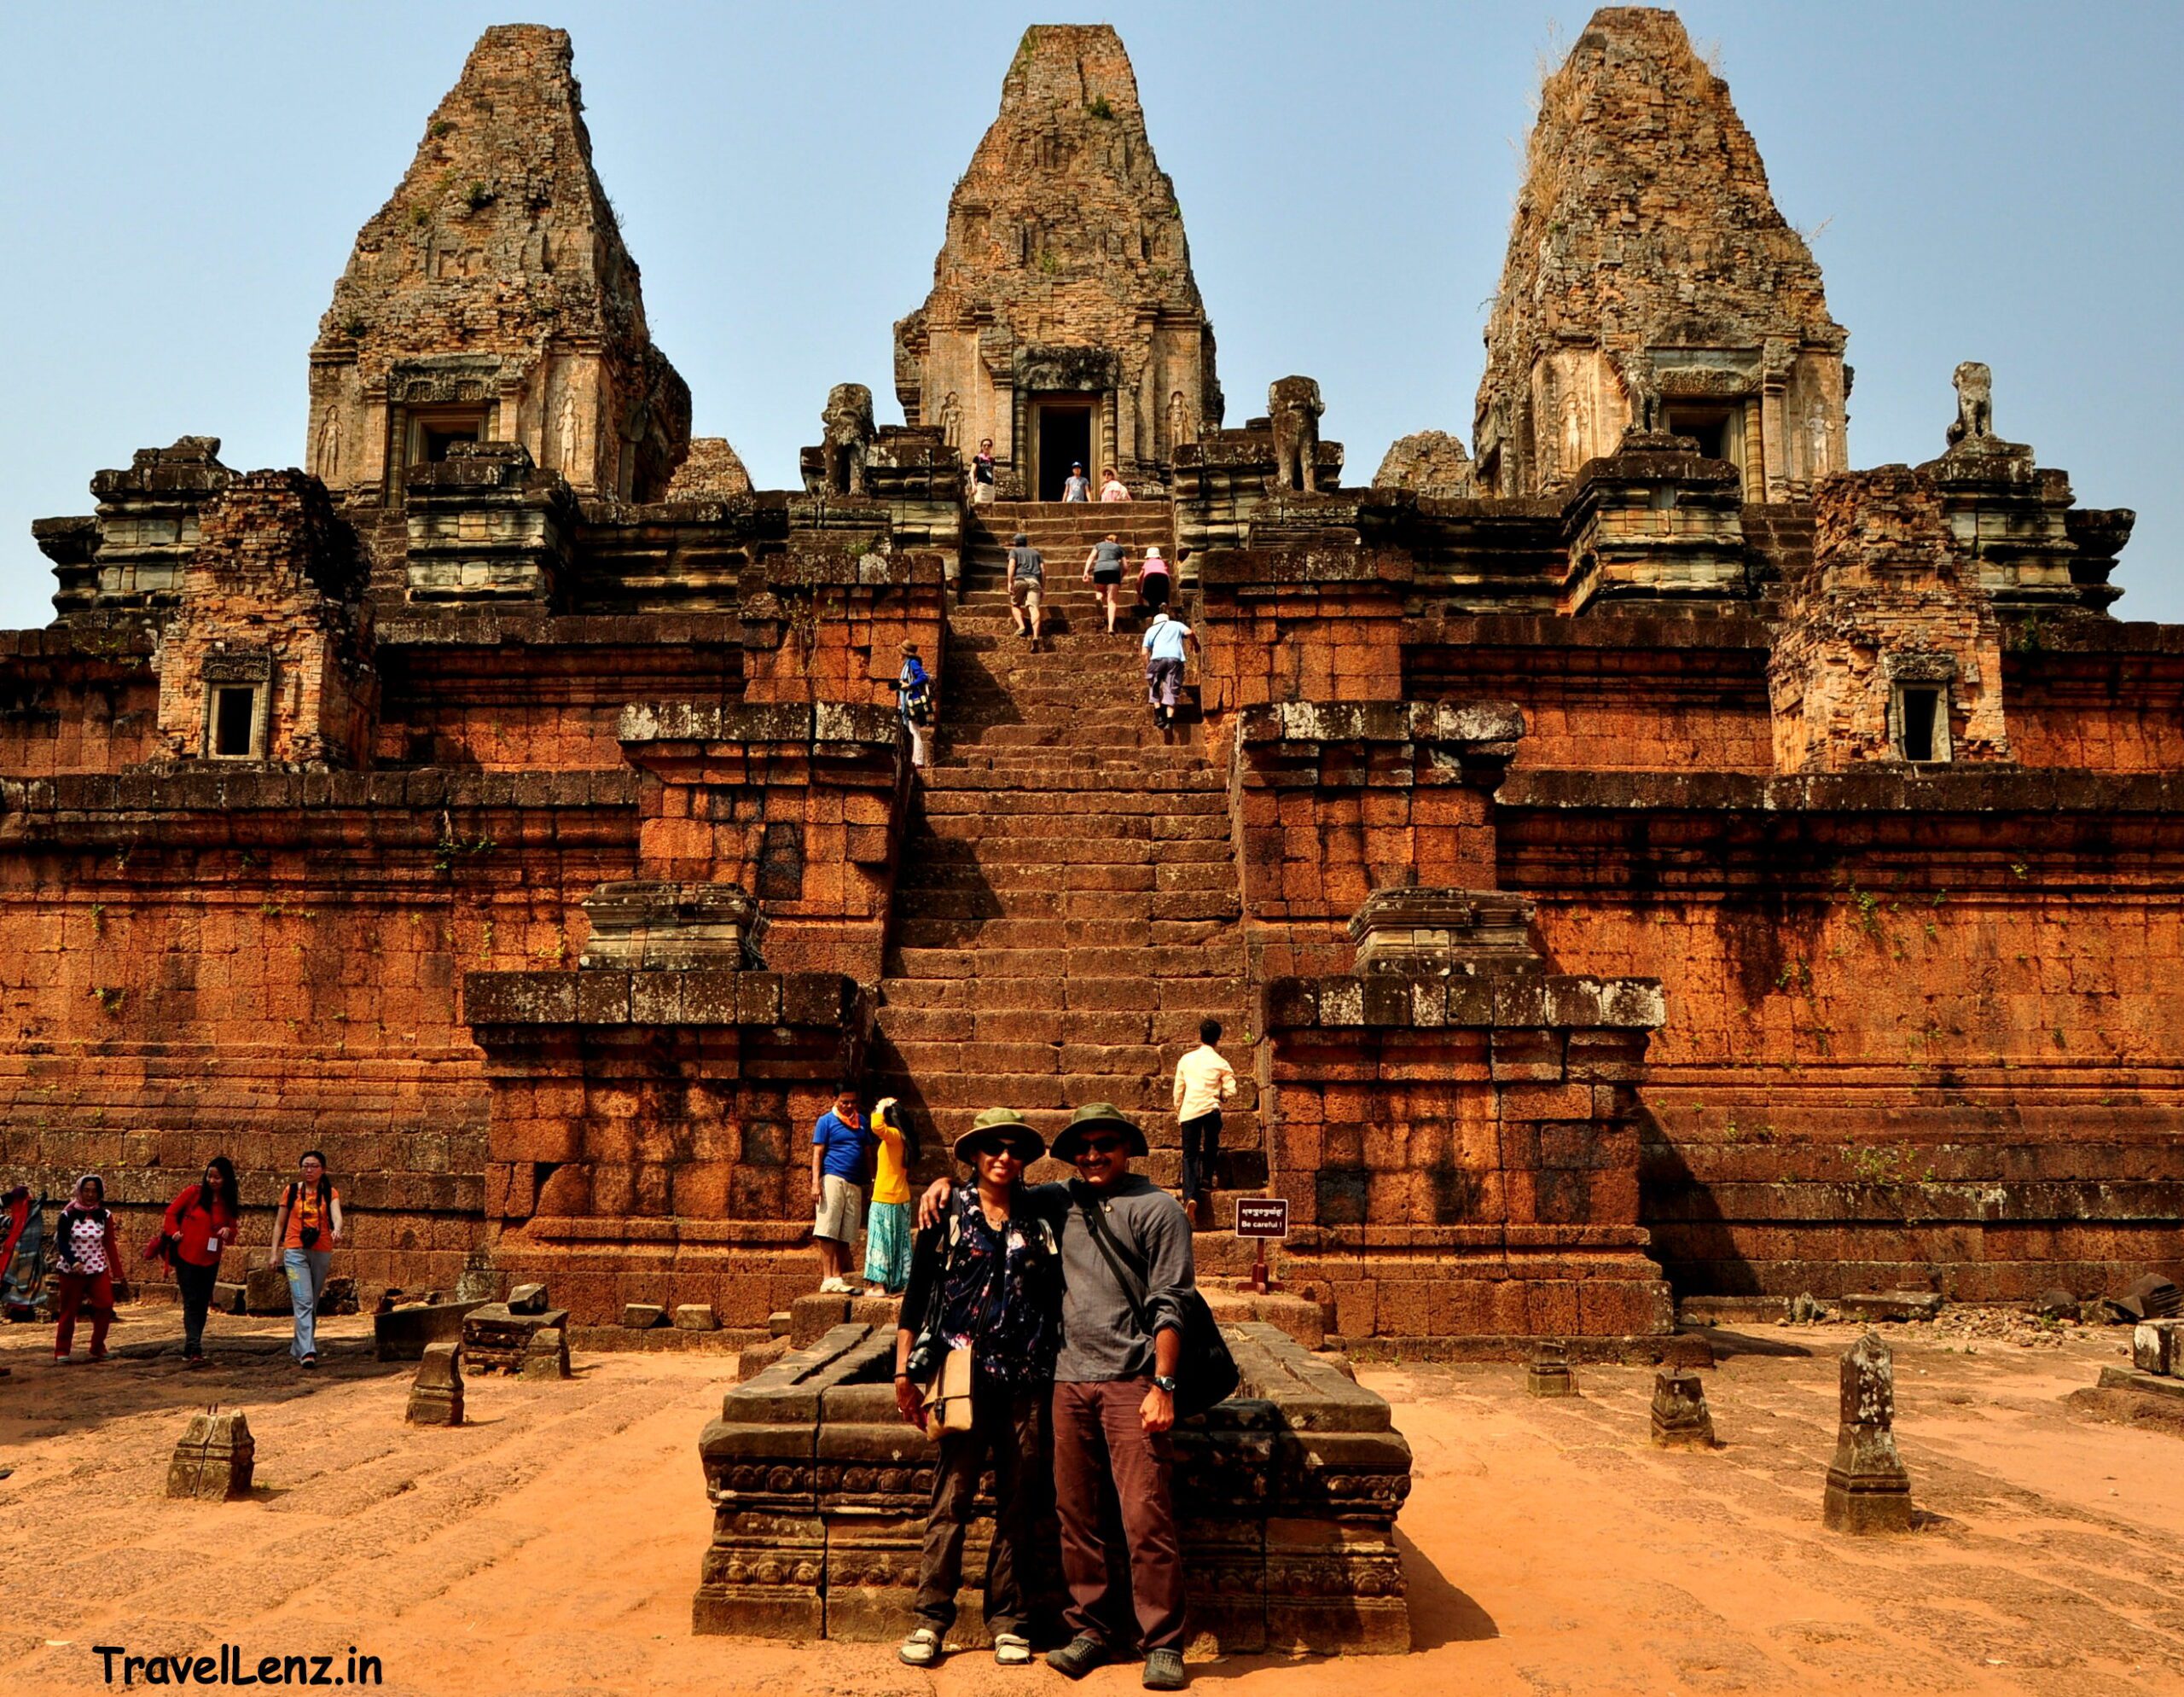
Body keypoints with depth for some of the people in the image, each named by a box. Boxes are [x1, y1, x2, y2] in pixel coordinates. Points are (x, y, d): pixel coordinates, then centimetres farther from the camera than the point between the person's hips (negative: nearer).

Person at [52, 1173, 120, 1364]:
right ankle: (62, 1351, 17)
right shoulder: (68, 1215, -4)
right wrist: (74, 1262, -23)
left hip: (98, 1270, 2)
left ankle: (98, 1348, 7)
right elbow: (62, 1243, -7)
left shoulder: (105, 1215, 4)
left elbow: (110, 1244, 6)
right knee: (69, 1310, 4)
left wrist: (117, 1271, 3)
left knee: (105, 1307, -7)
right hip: (72, 1271, -2)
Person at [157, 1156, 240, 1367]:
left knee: (202, 1305, 8)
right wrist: (174, 1233, -7)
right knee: (192, 1303, -8)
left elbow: (232, 1228, 10)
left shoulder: (229, 1203, 3)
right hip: (186, 1257, -4)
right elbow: (172, 1212, 4)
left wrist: (228, 1231, -12)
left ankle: (190, 1351, 18)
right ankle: (195, 1350, -15)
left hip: (210, 1260, 4)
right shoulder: (194, 1192, -7)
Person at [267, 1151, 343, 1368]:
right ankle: (308, 1352, -22)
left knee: (312, 1304, 10)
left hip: (322, 1252, 2)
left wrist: (337, 1231, -35)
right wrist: (275, 1252, 5)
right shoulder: (291, 1192, 6)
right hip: (295, 1251, -2)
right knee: (303, 1301, -14)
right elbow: (279, 1223, 11)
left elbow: (336, 1215, -14)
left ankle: (298, 1348, 25)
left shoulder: (330, 1193, 4)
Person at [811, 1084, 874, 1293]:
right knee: (828, 1232, -10)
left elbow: (868, 1153, 19)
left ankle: (839, 1277, 10)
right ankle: (828, 1279, -11)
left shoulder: (861, 1121, 17)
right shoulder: (826, 1121, 3)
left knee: (845, 1236, 6)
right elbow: (818, 1153, -2)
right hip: (833, 1179, -5)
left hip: (855, 1184, 5)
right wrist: (816, 1182, -12)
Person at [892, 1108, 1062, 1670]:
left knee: (1017, 1506, 6)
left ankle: (1007, 1621, 16)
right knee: (950, 1501, -1)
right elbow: (916, 1296, 6)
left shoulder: (1041, 1223, 10)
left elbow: (1055, 1302, 14)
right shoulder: (948, 1215, 5)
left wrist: (1058, 1374, 10)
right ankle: (932, 1618, 9)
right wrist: (904, 1371, 2)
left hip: (1027, 1379, 2)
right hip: (966, 1374, -2)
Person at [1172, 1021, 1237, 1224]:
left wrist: (1178, 1115, 22)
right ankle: (1206, 1180, 13)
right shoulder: (1221, 1063, 2)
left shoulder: (1186, 1060, 8)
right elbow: (1230, 1091, -3)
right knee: (1211, 1147, 23)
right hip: (1211, 1110, -1)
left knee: (1190, 1154, 2)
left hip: (1189, 1111, 1)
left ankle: (1190, 1196, -13)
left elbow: (1178, 1090, 11)